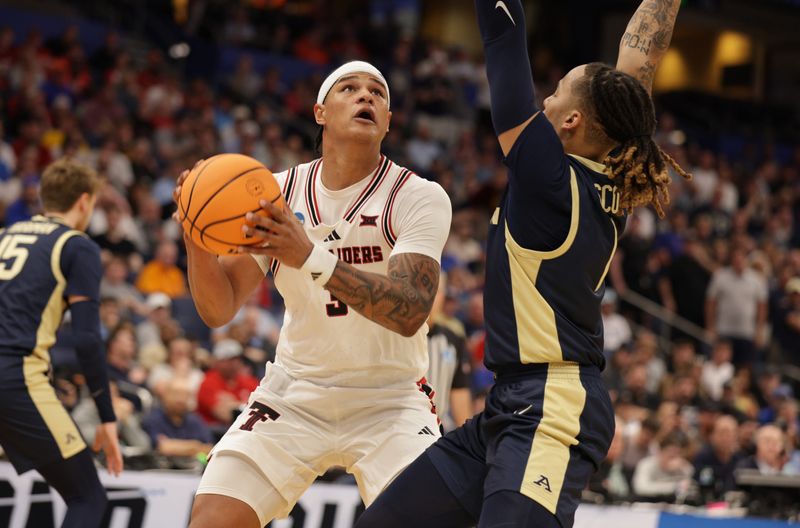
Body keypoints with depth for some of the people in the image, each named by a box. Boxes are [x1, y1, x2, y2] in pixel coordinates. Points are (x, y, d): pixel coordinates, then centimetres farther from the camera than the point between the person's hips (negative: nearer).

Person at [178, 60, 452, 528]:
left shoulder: (420, 198, -12)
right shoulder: (278, 194, -2)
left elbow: (409, 313, -28)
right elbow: (218, 310, -4)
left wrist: (310, 257, -41)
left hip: (390, 399, -2)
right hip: (295, 395, 2)